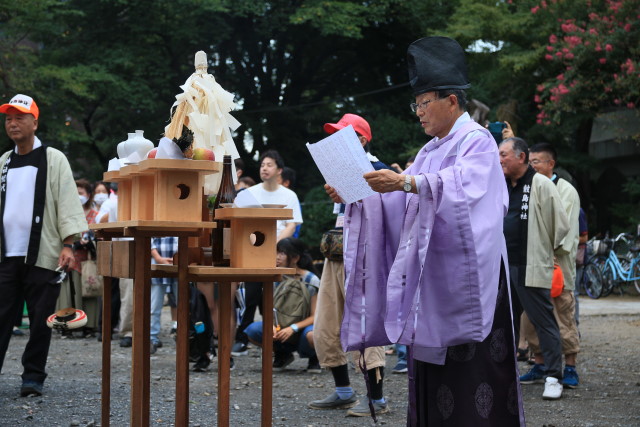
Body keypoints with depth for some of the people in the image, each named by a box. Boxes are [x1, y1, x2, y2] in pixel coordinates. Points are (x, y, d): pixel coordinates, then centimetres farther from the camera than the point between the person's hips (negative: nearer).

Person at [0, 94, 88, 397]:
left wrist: (68, 245, -13)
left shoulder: (53, 160, 0)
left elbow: (68, 204, -5)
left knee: (40, 320, 2)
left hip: (42, 256, -4)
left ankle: (33, 376, 12)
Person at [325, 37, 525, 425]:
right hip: (432, 273, 8)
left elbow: (461, 184, -25)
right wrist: (355, 195, 1)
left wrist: (406, 182, -38)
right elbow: (397, 198, 16)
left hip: (466, 272, -8)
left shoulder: (477, 141, -5)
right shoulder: (431, 151, 20)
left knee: (468, 361, -9)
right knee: (433, 360, 6)